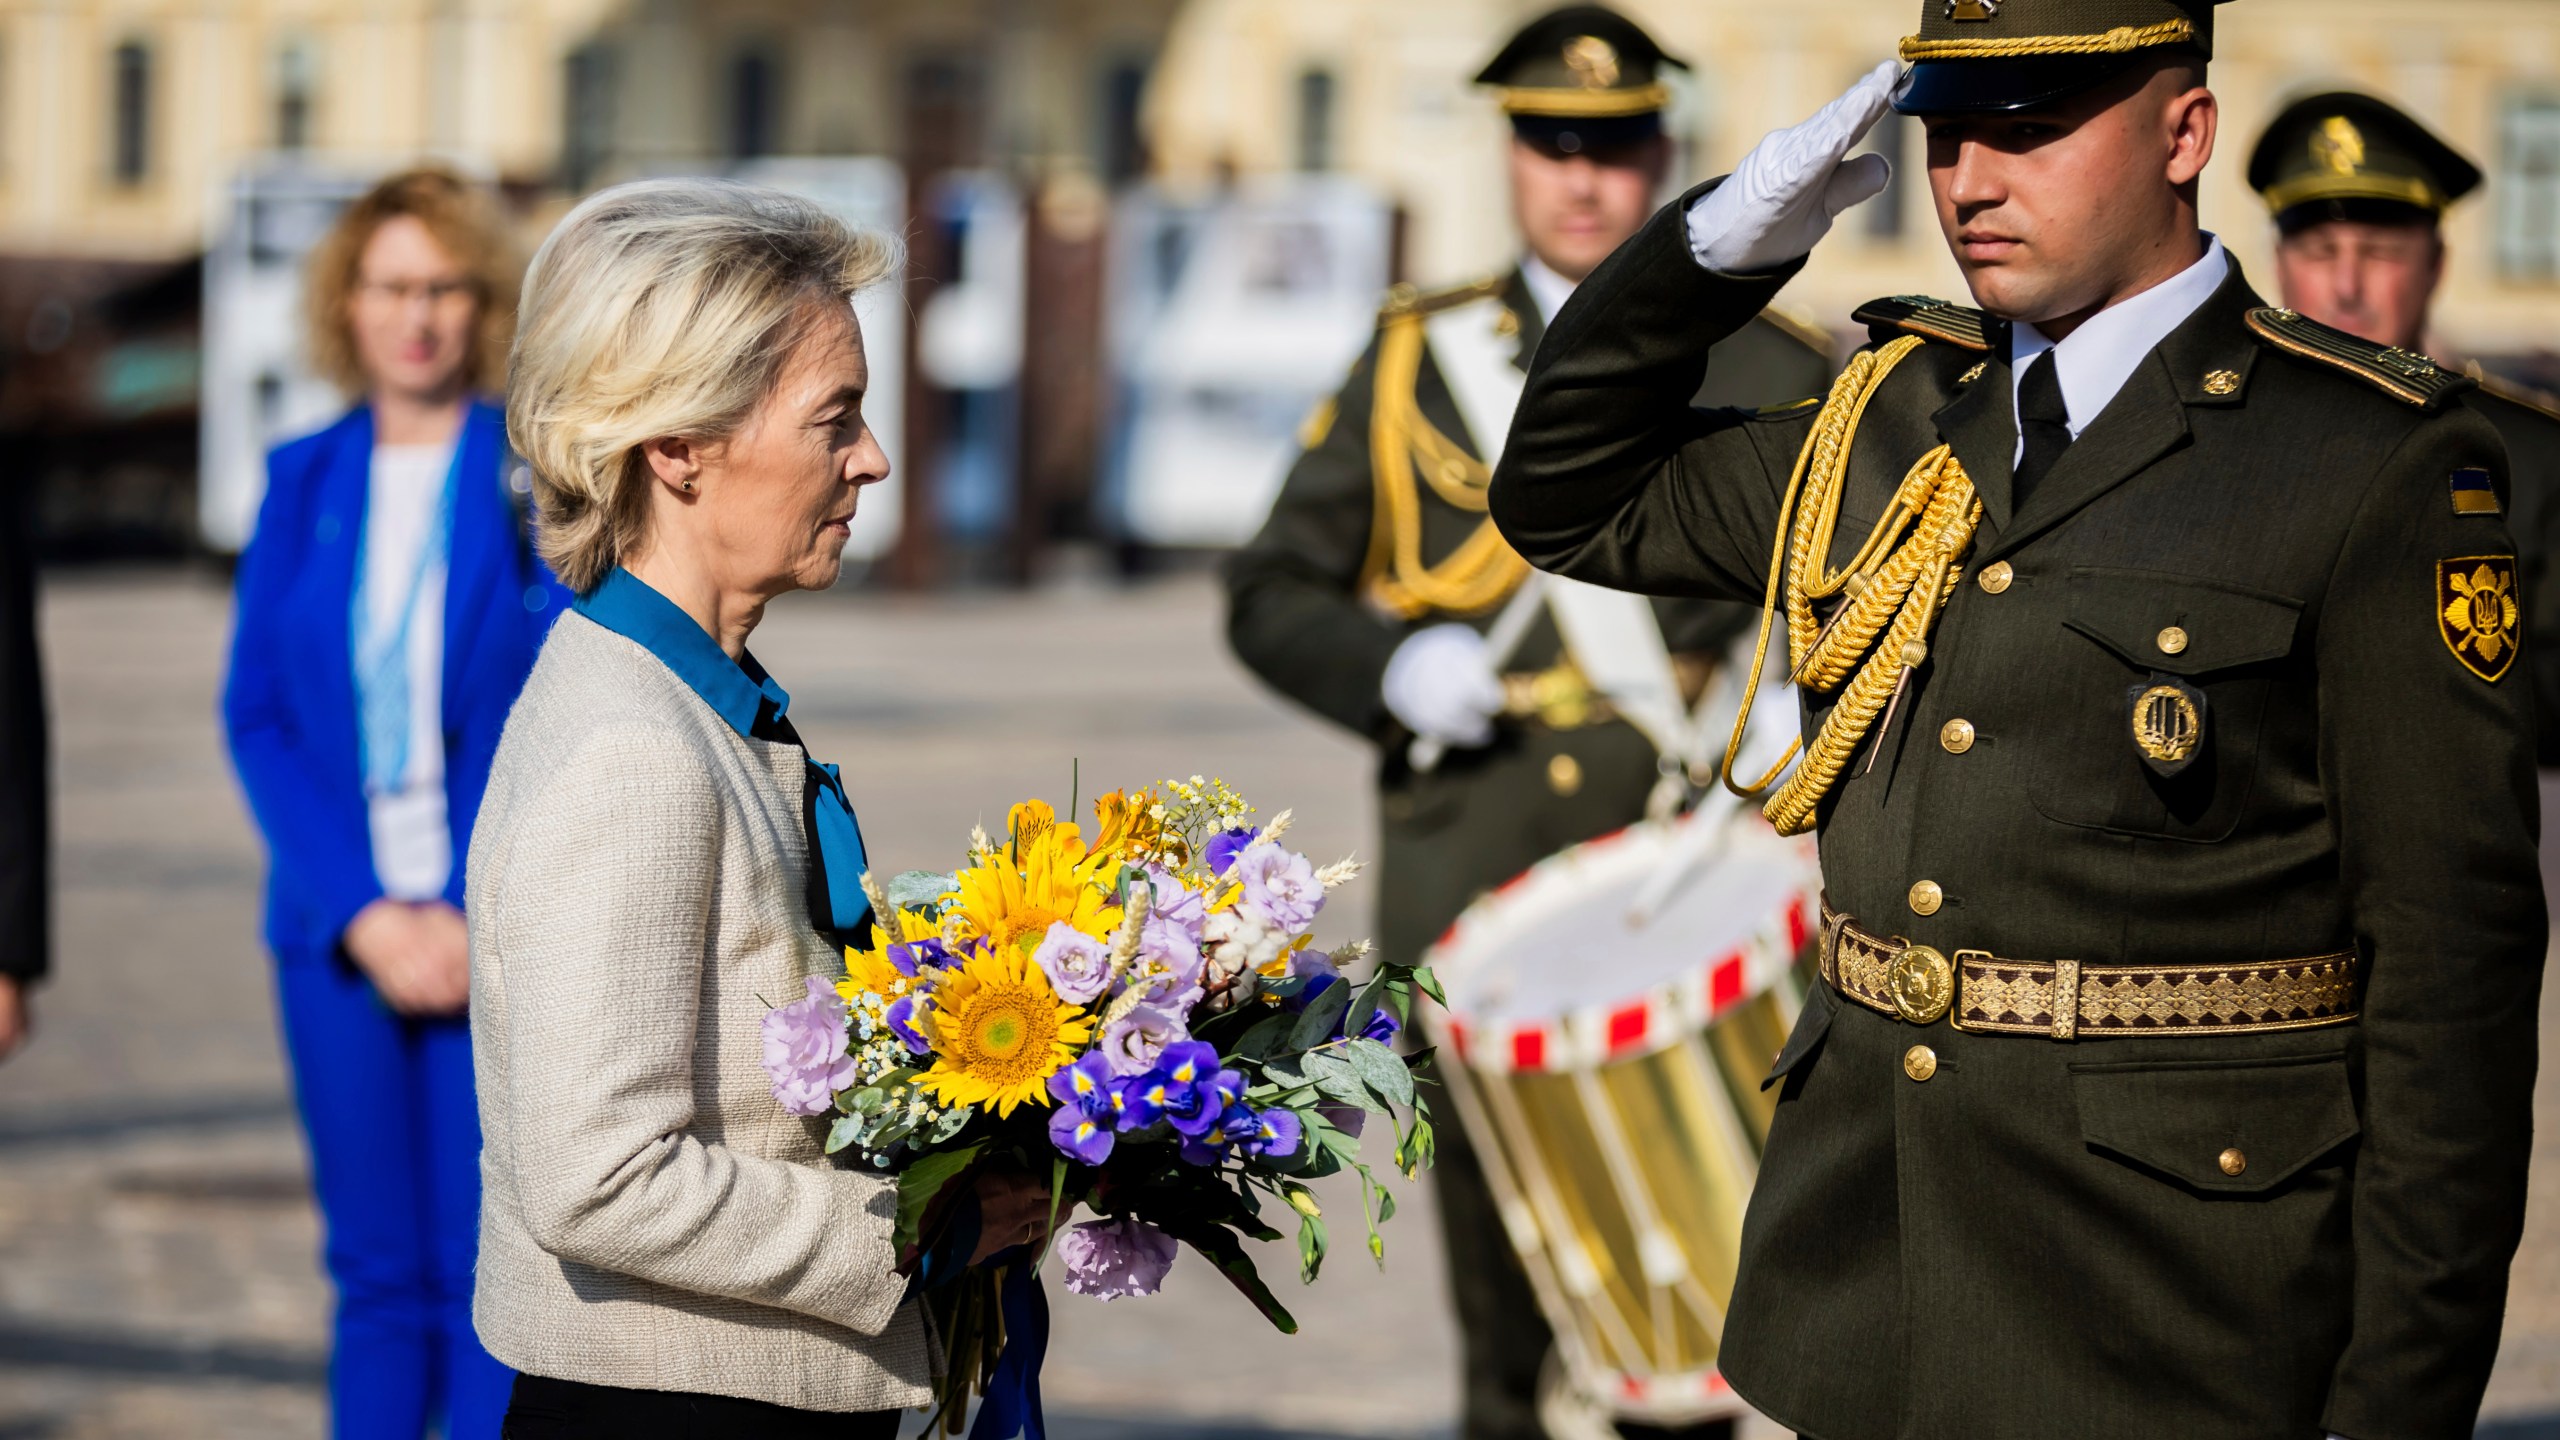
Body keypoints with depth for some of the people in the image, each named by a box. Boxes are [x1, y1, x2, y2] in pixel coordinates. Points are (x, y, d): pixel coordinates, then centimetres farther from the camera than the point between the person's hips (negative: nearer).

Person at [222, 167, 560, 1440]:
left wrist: (483, 919, -11)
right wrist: (361, 911, -6)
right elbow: (256, 715, 6)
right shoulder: (303, 483, 8)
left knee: (488, 1275, -4)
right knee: (375, 1273, 7)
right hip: (339, 936, 3)